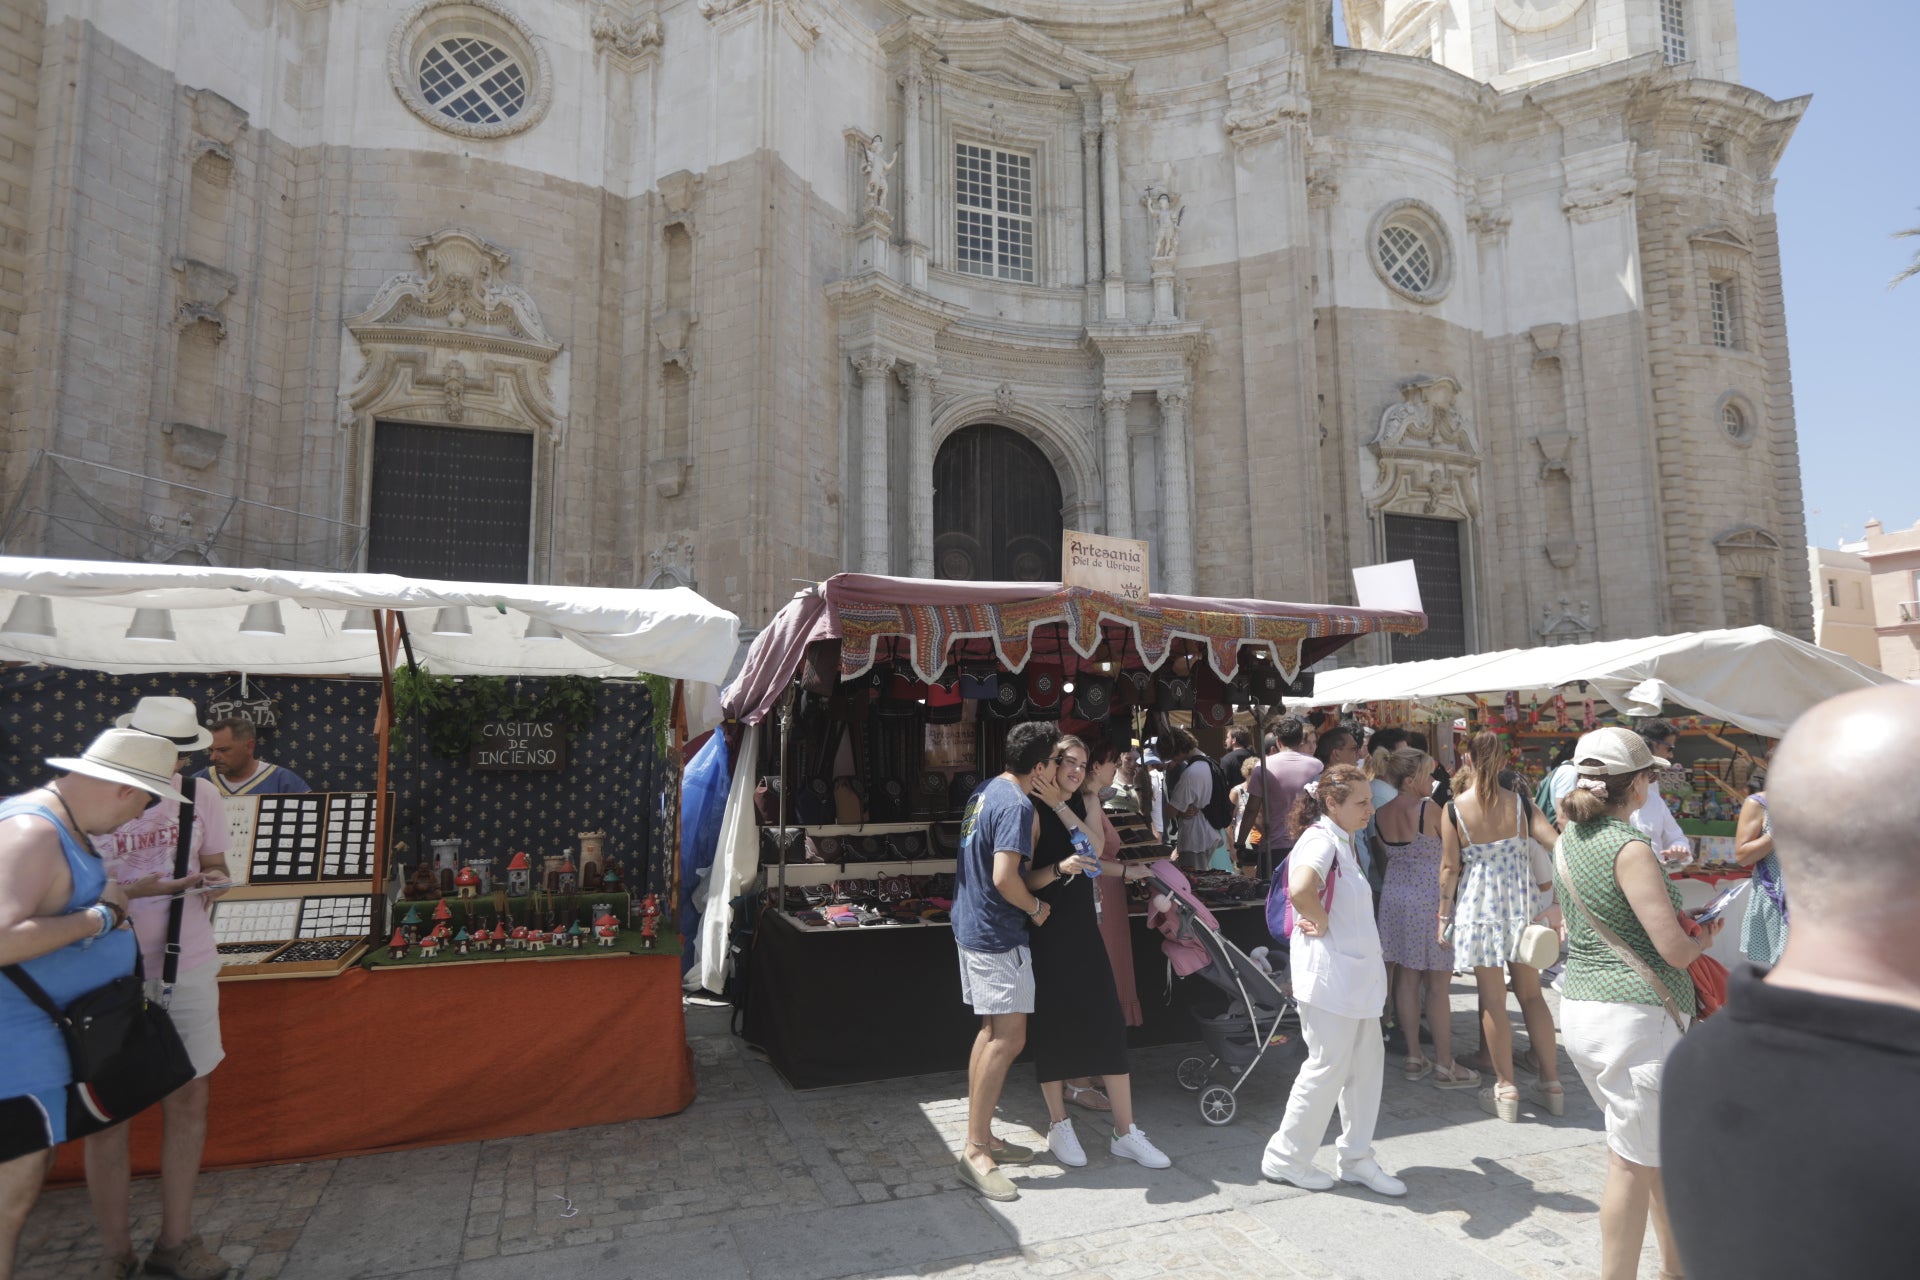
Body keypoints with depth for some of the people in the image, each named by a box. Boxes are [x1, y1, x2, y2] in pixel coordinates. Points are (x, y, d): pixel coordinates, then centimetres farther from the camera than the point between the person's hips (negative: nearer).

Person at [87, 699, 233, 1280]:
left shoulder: (200, 793, -1)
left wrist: (212, 881, -12)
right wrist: (135, 890, -25)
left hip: (189, 968, 3)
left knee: (189, 1099, 9)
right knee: (107, 1113, 5)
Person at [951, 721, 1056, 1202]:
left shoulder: (984, 791, 9)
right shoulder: (1016, 805, -20)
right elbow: (1004, 878, -28)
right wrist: (1037, 907, -10)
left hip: (970, 924, 10)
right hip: (997, 934, -10)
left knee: (992, 1031, 16)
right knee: (1008, 1038, -5)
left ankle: (982, 1136, 25)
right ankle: (975, 1152, 0)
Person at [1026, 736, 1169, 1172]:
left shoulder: (1082, 804, 10)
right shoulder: (1033, 812, -10)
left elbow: (1096, 846, -8)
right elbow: (1023, 880, -14)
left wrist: (1060, 804, -14)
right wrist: (1058, 869, -31)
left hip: (1084, 931, 6)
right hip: (1047, 935, -6)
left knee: (1110, 1025, 5)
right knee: (1053, 1028, 5)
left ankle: (1125, 1132, 15)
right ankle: (1058, 1126, 23)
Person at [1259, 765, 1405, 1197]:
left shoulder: (1342, 840, 13)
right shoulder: (1320, 840, -19)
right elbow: (1301, 889, -40)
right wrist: (1320, 923, -22)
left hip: (1356, 973, 10)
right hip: (1328, 973, -10)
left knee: (1367, 1062, 14)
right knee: (1327, 1067, 0)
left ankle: (1357, 1159, 28)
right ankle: (1285, 1158, 15)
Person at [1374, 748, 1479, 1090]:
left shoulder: (1380, 814, 2)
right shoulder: (1428, 808, -17)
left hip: (1395, 898, 6)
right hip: (1431, 900, -6)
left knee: (1406, 979, 12)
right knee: (1437, 985, 3)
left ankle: (1414, 1058, 20)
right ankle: (1444, 1065, 12)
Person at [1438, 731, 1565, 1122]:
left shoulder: (1454, 808, -10)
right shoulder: (1520, 804, -3)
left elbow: (1450, 867, -7)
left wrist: (1443, 916, 1)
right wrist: (1548, 883, 0)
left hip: (1480, 907, -3)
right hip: (1522, 905, 3)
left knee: (1493, 1001, 6)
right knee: (1531, 994, 16)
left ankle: (1506, 1089, 14)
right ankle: (1551, 1083, 23)